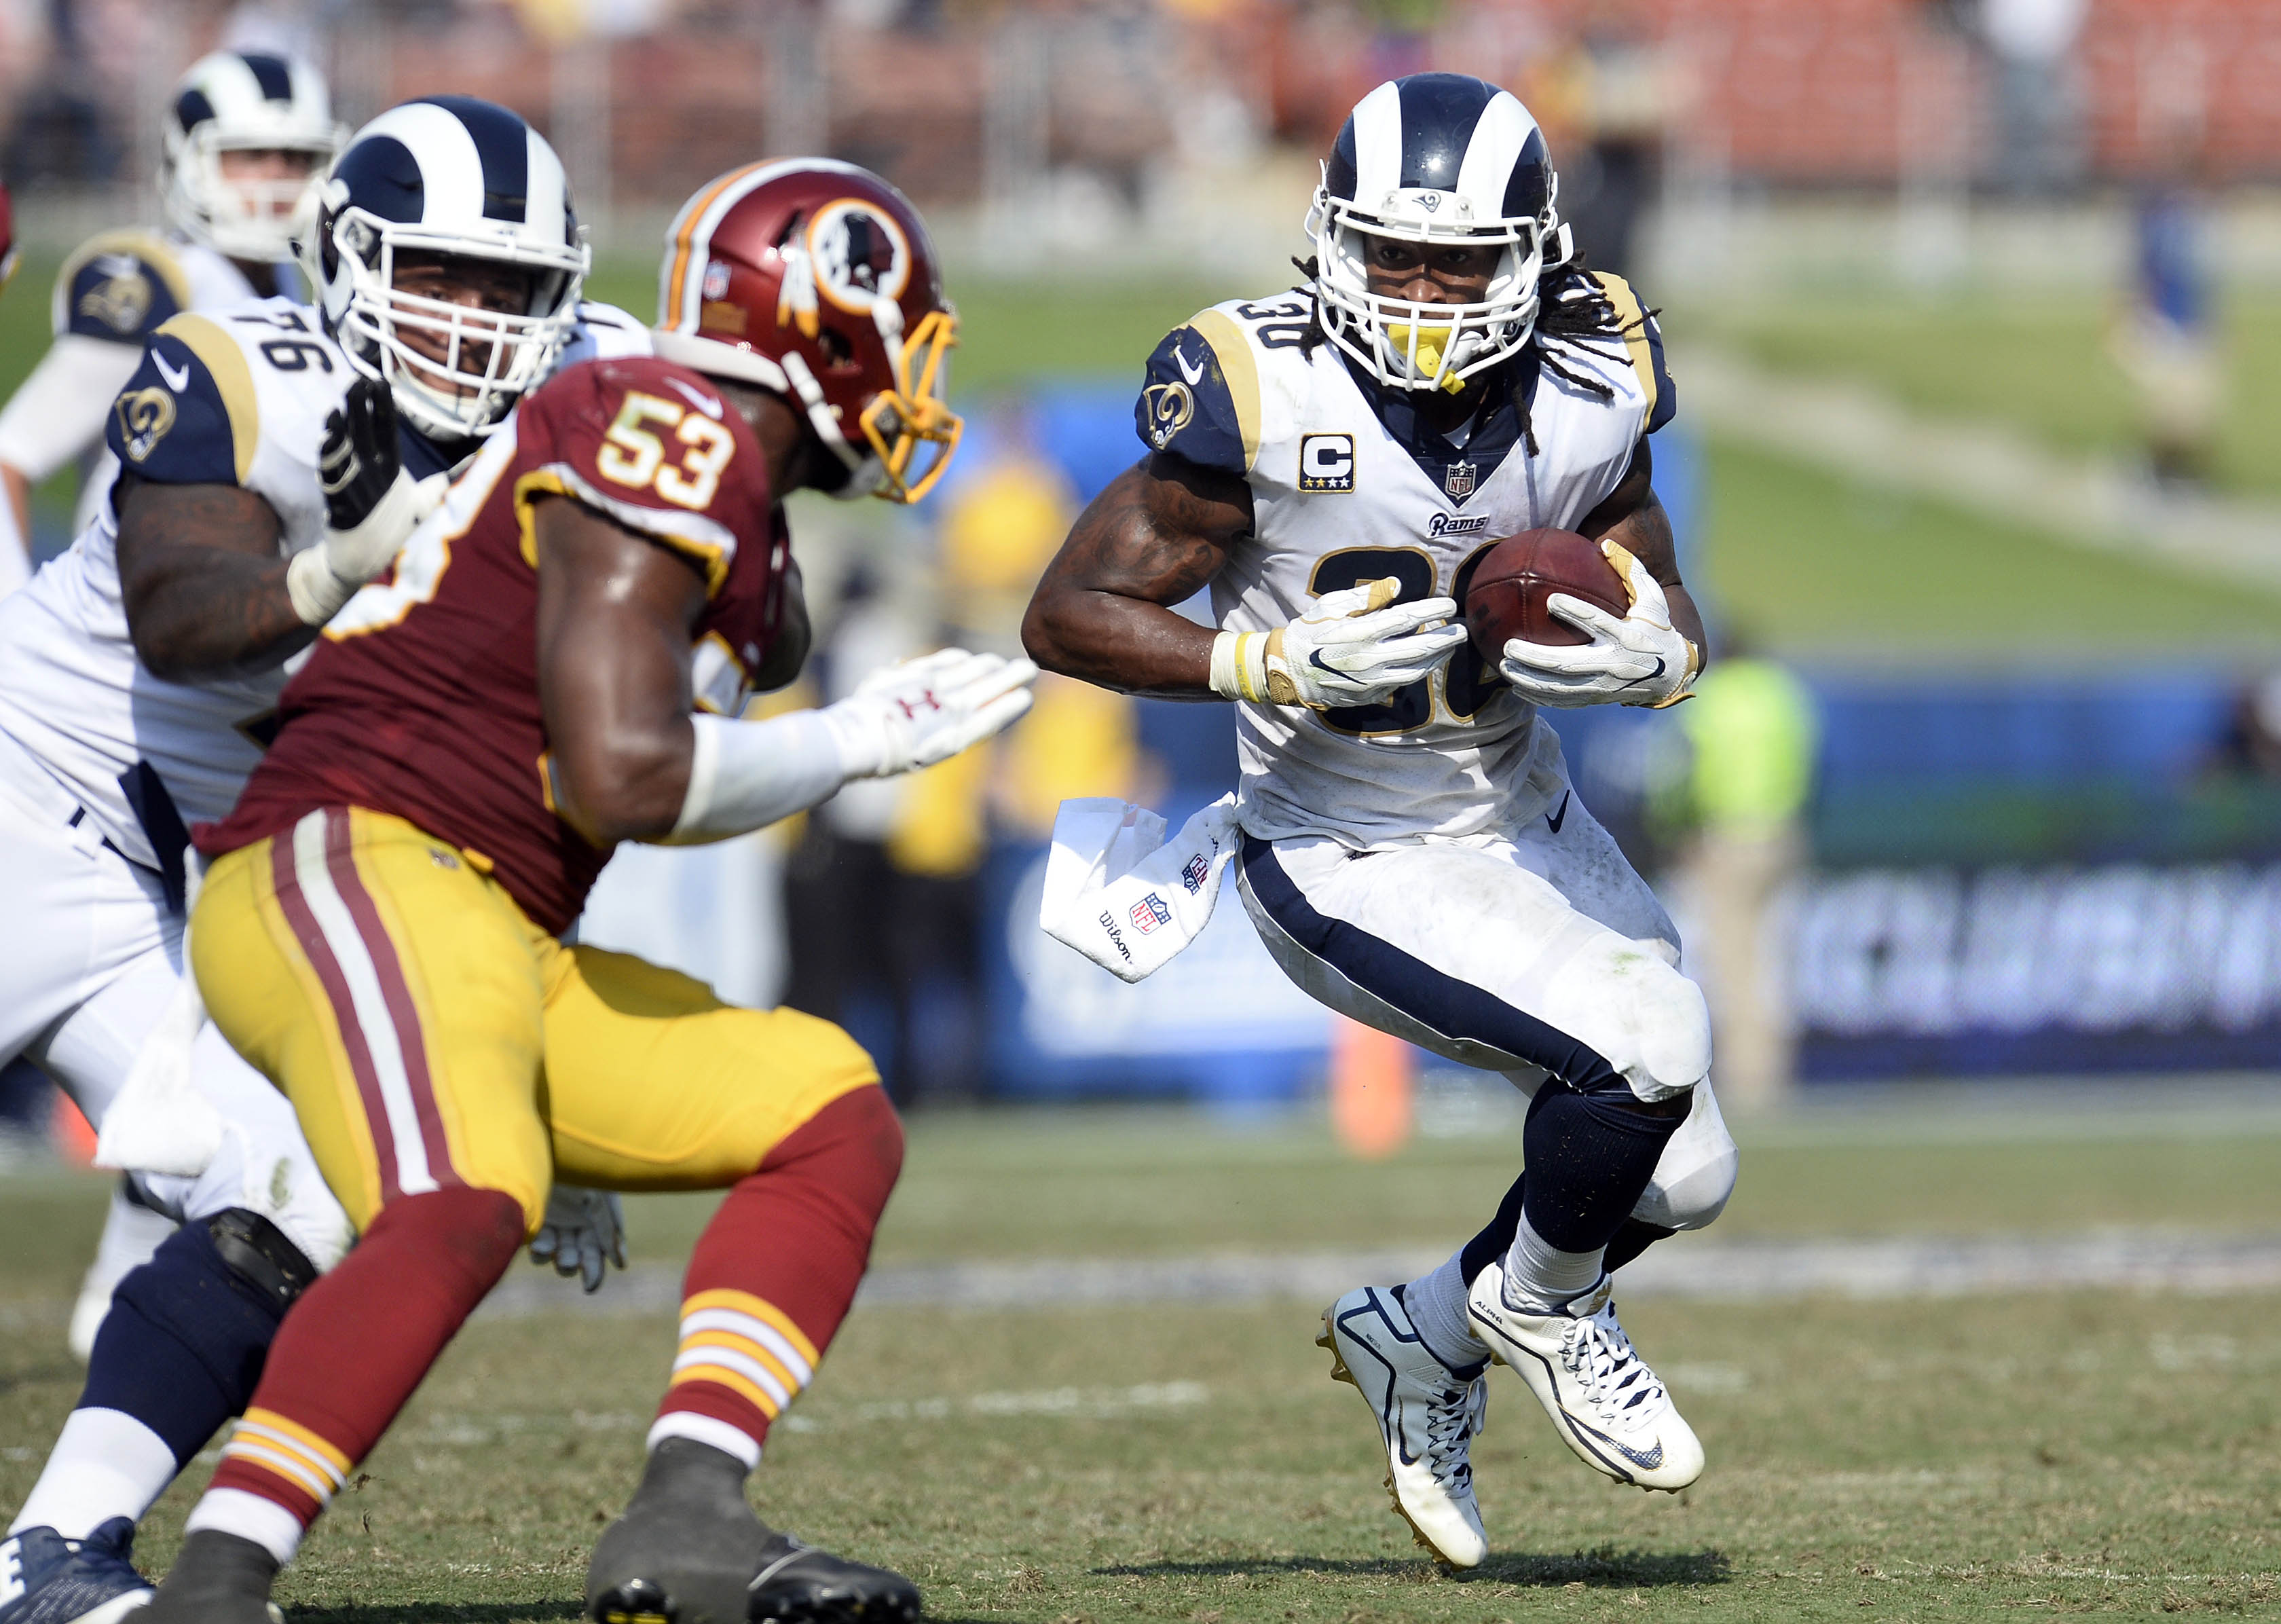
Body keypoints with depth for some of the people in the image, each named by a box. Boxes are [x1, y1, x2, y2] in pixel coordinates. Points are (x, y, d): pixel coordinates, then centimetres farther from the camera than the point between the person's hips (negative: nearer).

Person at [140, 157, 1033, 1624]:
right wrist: (856, 744, -4)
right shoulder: (676, 434, -10)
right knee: (462, 1212, -34)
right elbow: (622, 778, -17)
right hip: (352, 863, -10)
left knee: (834, 1120, 8)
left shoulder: (749, 538, 22)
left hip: (499, 947, 10)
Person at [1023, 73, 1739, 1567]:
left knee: (1681, 1178, 8)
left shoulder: (1590, 391, -9)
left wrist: (1650, 657, -20)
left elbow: (1677, 625, 4)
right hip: (1350, 867, -6)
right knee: (1643, 1052, -23)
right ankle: (1540, 1301, 8)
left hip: (1526, 820, 6)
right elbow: (1068, 616, -16)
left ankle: (1426, 1338, 34)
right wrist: (1283, 667, -28)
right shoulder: (1267, 400, -23)